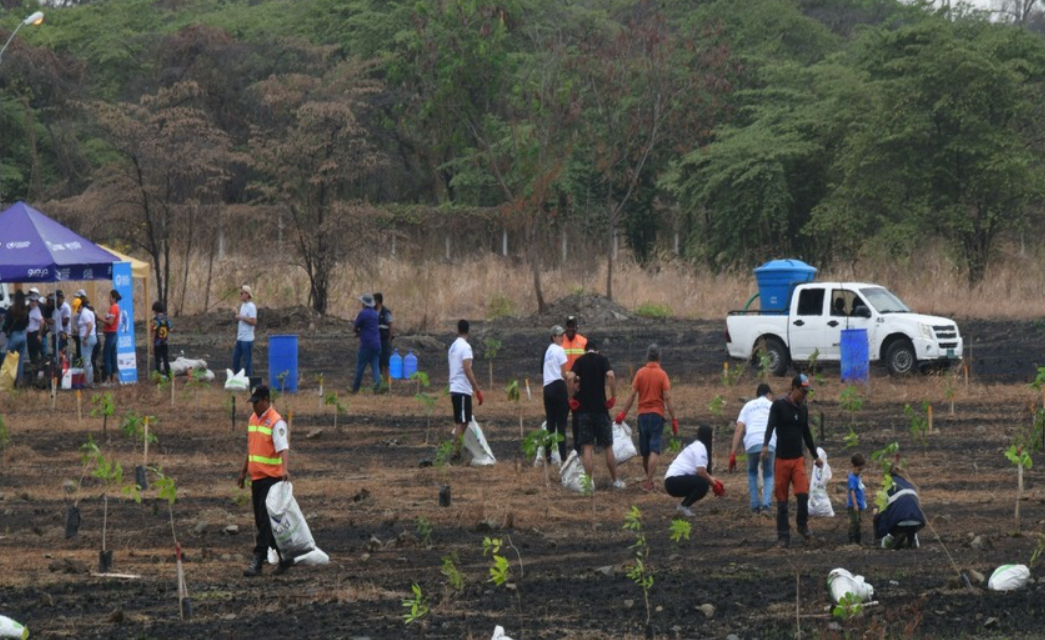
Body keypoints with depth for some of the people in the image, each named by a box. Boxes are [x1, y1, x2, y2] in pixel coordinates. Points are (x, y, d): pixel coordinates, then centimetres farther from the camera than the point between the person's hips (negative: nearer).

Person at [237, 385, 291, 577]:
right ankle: (283, 557, 20)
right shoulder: (253, 419, 13)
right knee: (261, 520, 11)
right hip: (256, 477, 9)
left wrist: (285, 469, -39)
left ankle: (258, 561, -13)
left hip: (271, 478, -9)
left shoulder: (276, 422, -13)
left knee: (266, 520, -10)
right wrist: (244, 471, 25)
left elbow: (283, 447, -24)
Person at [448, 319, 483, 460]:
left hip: (454, 389, 8)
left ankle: (456, 452, 13)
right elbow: (467, 369, -20)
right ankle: (456, 453, -10)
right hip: (463, 390, -8)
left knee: (459, 422, 13)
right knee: (462, 422, -7)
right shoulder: (465, 347, -12)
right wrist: (477, 390, -20)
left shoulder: (453, 347, 14)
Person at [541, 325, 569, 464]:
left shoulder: (548, 350, 18)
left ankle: (548, 455, 10)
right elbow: (564, 374, -8)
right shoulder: (560, 350, -6)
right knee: (561, 423, -6)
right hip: (559, 386, -7)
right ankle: (562, 456, -9)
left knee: (550, 423, 10)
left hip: (547, 387, 7)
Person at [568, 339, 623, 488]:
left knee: (587, 448, 1)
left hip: (584, 409, 0)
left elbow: (570, 378, -13)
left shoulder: (579, 361, 5)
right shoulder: (603, 359, 3)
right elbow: (610, 375, -16)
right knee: (608, 447, 10)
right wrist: (613, 397, -8)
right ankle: (615, 481, 17)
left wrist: (572, 398, -4)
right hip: (601, 408, 0)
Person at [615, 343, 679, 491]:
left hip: (642, 414, 3)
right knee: (654, 450, -6)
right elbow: (667, 398, -11)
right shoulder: (662, 374, -5)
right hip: (657, 414, -3)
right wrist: (674, 419, -8)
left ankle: (649, 479, 26)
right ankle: (649, 481, -17)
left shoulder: (640, 373, 1)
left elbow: (632, 394, -3)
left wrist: (623, 413, 1)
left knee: (645, 451, 14)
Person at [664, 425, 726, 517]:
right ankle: (684, 506, -11)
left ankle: (684, 505, 12)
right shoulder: (700, 448, -11)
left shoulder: (697, 446, 19)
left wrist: (714, 480, 5)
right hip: (674, 482, -10)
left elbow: (701, 471, 18)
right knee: (703, 484, -25)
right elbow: (701, 471, -19)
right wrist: (714, 484, -8)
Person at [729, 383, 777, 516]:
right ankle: (765, 505, -2)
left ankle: (755, 506, 20)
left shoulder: (748, 406, 25)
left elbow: (739, 430, 12)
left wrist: (732, 454, 9)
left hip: (752, 444, 1)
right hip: (770, 444, -1)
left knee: (752, 472, 28)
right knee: (768, 475, 20)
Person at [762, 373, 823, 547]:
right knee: (782, 500, 0)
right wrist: (765, 445, -36)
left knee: (803, 494, -12)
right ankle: (783, 536, 7)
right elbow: (770, 425, -19)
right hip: (782, 459, -3)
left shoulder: (803, 409, 11)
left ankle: (803, 526, 11)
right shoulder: (779, 405, -4)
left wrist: (816, 456, 28)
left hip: (798, 459, 3)